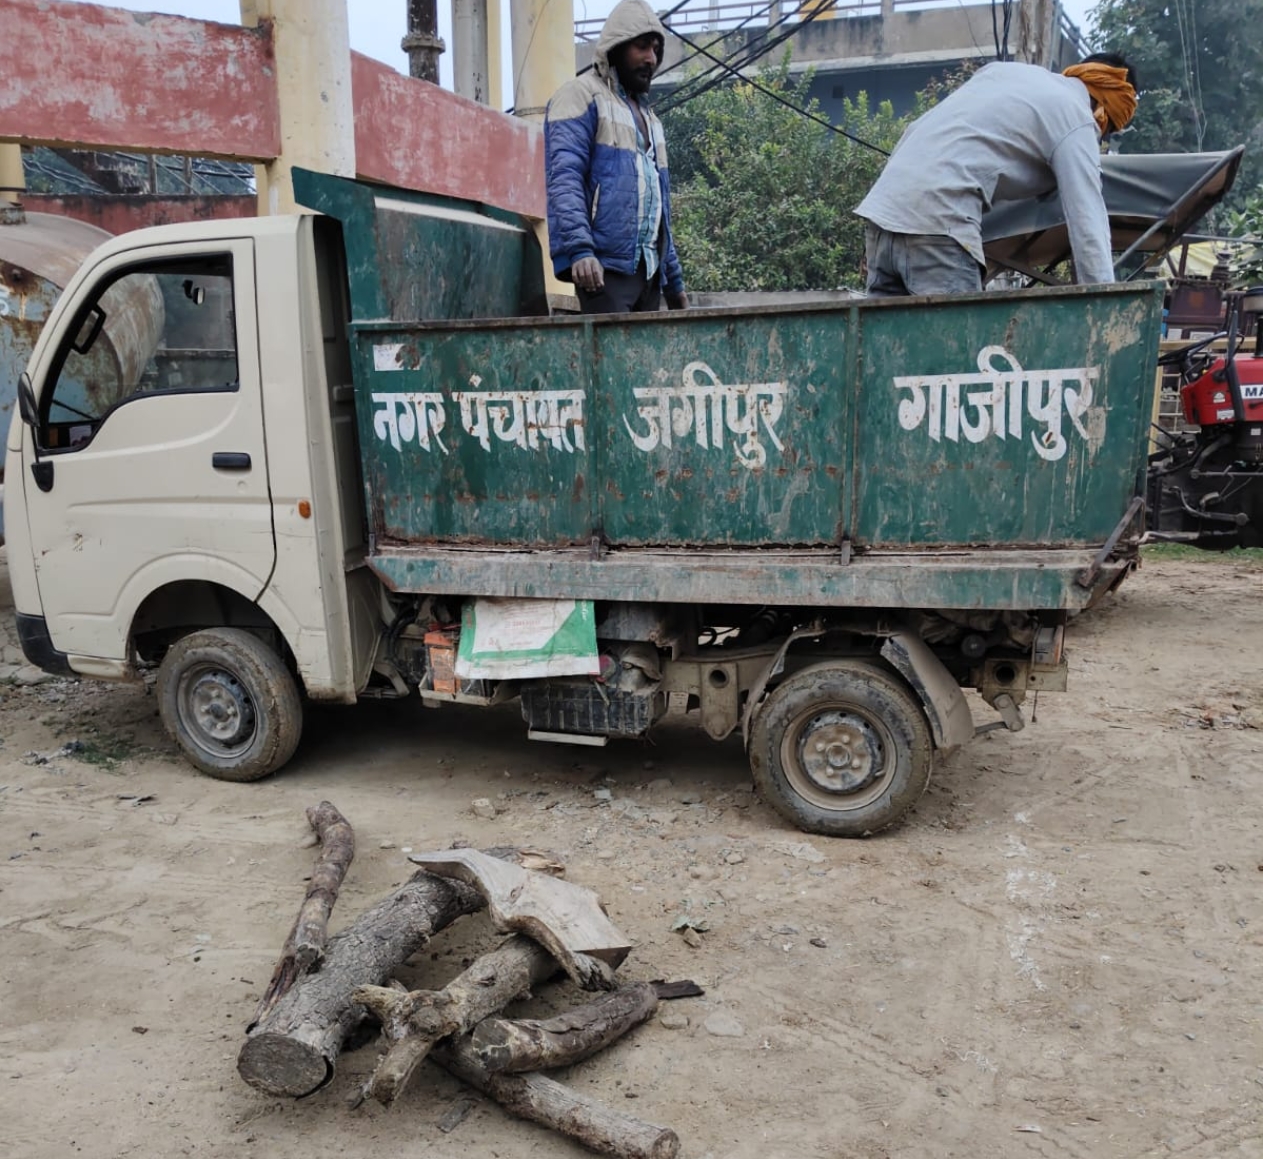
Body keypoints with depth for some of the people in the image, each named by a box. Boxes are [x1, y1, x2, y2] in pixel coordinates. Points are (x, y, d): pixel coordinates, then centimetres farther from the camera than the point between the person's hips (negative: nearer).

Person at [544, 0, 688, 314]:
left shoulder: (646, 115, 27)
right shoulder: (581, 96, 2)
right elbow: (564, 178, -13)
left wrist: (674, 279, 21)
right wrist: (579, 248, -28)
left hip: (649, 270, 8)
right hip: (605, 264, -8)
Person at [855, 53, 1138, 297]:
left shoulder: (1005, 69, 26)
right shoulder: (1077, 119, 4)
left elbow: (915, 131, 28)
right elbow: (1089, 227, -4)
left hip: (882, 208, 8)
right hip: (934, 221, -8)